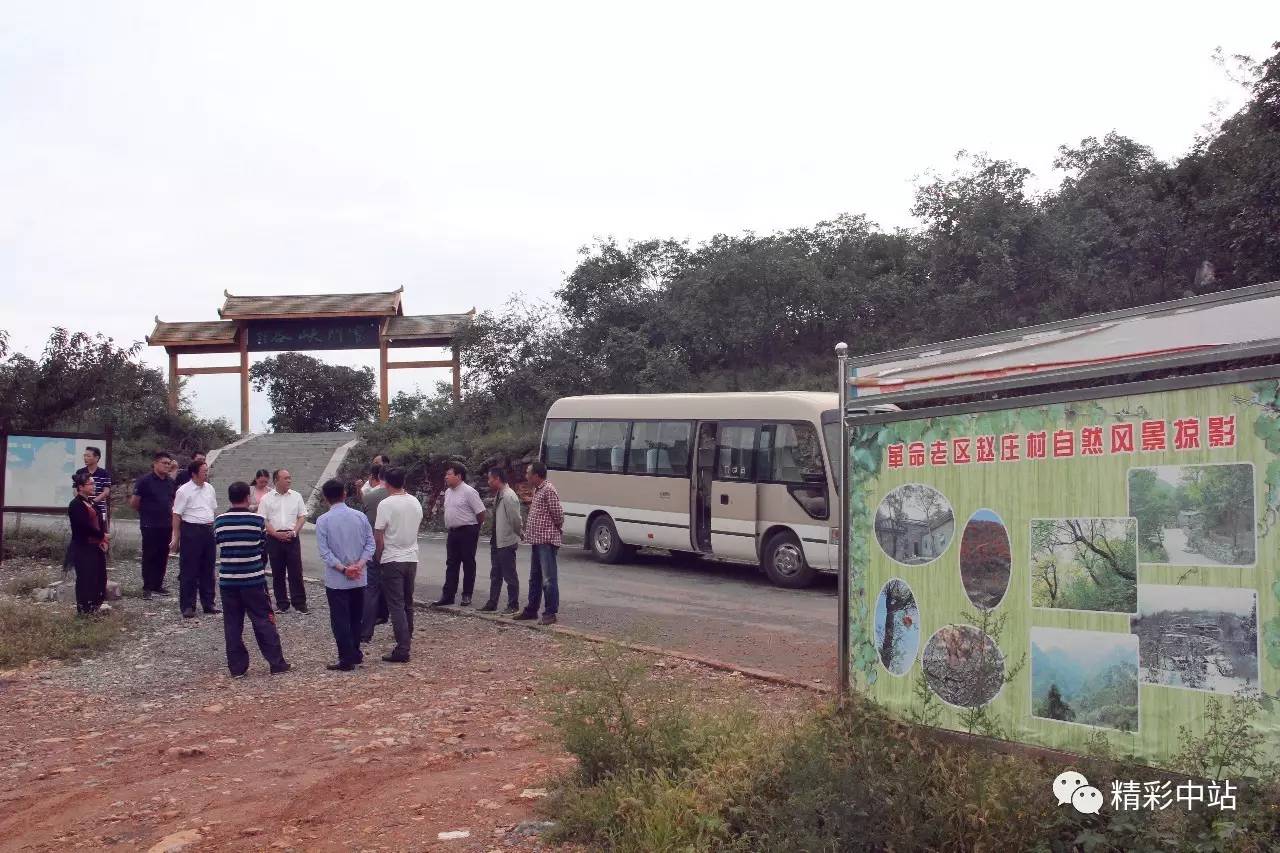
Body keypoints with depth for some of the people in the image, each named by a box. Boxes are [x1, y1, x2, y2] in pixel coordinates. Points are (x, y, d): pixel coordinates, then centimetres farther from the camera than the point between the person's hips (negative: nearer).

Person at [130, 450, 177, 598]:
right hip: (150, 525, -6)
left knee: (162, 556, 9)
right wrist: (144, 513, 5)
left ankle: (158, 585, 17)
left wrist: (169, 513, 12)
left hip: (166, 525, 6)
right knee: (149, 556, -1)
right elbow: (134, 502, -7)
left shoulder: (171, 482, 9)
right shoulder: (145, 480, -9)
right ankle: (147, 587, 3)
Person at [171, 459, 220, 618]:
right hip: (191, 530, -6)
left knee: (208, 569, 12)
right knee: (189, 571, -2)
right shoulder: (184, 491, -9)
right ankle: (187, 606, 4)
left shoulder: (209, 488, 11)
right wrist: (176, 537, -12)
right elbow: (177, 515, -10)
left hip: (208, 530, 7)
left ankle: (208, 603, 21)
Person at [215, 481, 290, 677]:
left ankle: (237, 667, 8)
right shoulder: (257, 520, -7)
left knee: (232, 625, 7)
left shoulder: (219, 522, -1)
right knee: (263, 621, 5)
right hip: (253, 580, -2)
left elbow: (219, 547, 9)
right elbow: (264, 549, 5)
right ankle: (277, 662, 7)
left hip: (227, 580, 2)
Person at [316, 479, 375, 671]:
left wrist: (342, 568, -14)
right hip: (359, 578, 4)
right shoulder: (360, 516, -1)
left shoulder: (323, 521, -11)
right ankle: (355, 654, 25)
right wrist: (359, 564, -10)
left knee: (340, 621, 3)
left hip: (336, 580, -4)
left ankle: (347, 659, 4)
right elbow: (370, 543, -4)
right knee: (356, 618, 17)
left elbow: (324, 551, -14)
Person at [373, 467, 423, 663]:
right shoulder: (415, 502, 5)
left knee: (396, 606, -5)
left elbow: (378, 536, -12)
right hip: (412, 558, 6)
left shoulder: (386, 504, -14)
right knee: (408, 604, 16)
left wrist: (378, 558, 0)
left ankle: (402, 650, -9)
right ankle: (406, 642, 24)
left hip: (392, 560, -6)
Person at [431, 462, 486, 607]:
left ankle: (467, 596, 8)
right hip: (453, 532, 8)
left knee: (468, 565, 1)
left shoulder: (469, 492, -14)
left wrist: (474, 528, -2)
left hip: (467, 532, -8)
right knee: (451, 565, 8)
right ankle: (447, 596, 11)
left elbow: (480, 513, -13)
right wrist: (451, 526, 15)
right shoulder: (448, 492, 11)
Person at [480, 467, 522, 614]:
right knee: (495, 575, 16)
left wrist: (519, 533, -6)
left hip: (507, 543, -10)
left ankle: (513, 606, 9)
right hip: (496, 542, 10)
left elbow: (516, 519, -20)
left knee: (510, 576, 0)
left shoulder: (509, 496, -20)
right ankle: (492, 603, 25)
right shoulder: (498, 495, 10)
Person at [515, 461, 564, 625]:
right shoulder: (537, 490, 16)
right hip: (537, 540, 10)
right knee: (535, 578, 17)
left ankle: (550, 613, -2)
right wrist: (528, 529, 13)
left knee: (549, 579, -6)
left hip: (547, 541, -10)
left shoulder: (548, 490, -15)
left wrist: (558, 530, -2)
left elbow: (558, 513, -17)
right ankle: (531, 610, 26)